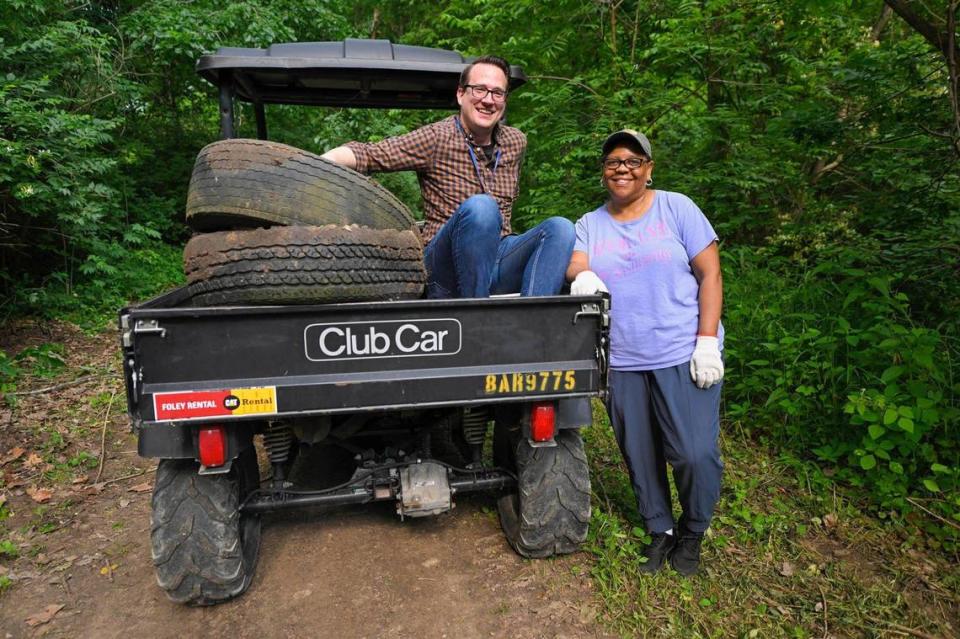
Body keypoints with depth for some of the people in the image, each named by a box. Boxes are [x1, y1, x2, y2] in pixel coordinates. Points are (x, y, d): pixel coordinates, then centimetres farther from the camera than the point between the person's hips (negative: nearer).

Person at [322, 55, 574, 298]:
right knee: (480, 206, -33)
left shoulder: (516, 142, 15)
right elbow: (367, 154, -10)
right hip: (447, 267, -5)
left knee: (560, 227, -18)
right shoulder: (436, 138, -2)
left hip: (500, 262, 5)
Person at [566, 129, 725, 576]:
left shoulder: (676, 208, 3)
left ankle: (692, 533, 23)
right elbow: (575, 266, -4)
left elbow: (710, 274, -1)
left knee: (694, 453, -5)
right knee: (639, 455, 10)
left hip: (682, 355, -2)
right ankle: (660, 530, 33)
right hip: (620, 361, 3)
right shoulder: (590, 224, 13)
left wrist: (707, 341, -10)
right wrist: (582, 275, -29)